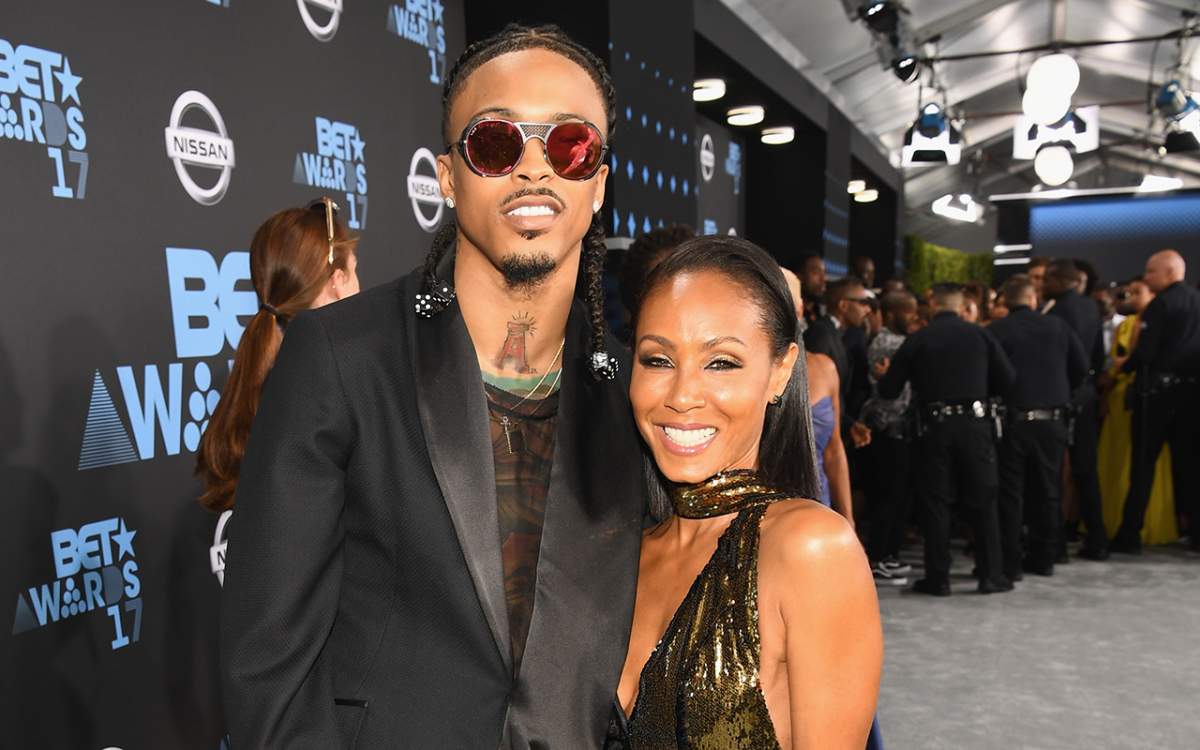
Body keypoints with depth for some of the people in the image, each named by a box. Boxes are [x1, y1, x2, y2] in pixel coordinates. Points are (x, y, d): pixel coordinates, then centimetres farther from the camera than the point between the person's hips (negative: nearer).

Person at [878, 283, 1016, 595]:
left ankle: (937, 578, 8)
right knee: (982, 501, 10)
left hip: (935, 426, -1)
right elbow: (1007, 378, 4)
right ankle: (990, 575, 14)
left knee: (935, 502, 5)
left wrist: (884, 376, 24)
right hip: (974, 422, 1)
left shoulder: (917, 340, 0)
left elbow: (889, 390, 1)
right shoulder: (980, 335, 3)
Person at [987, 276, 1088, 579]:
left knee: (1010, 494, 3)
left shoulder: (995, 332, -9)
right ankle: (1043, 558, 20)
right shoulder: (1057, 326, 2)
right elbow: (1082, 367, 5)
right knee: (1047, 491, 13)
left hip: (1013, 420, -3)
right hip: (1053, 419, 3)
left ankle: (1009, 563, 4)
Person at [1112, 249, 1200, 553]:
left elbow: (1145, 352, -17)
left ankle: (1129, 535, 2)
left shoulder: (1160, 304, -11)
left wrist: (1123, 367, 0)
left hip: (1158, 389, -6)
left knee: (1143, 463, -1)